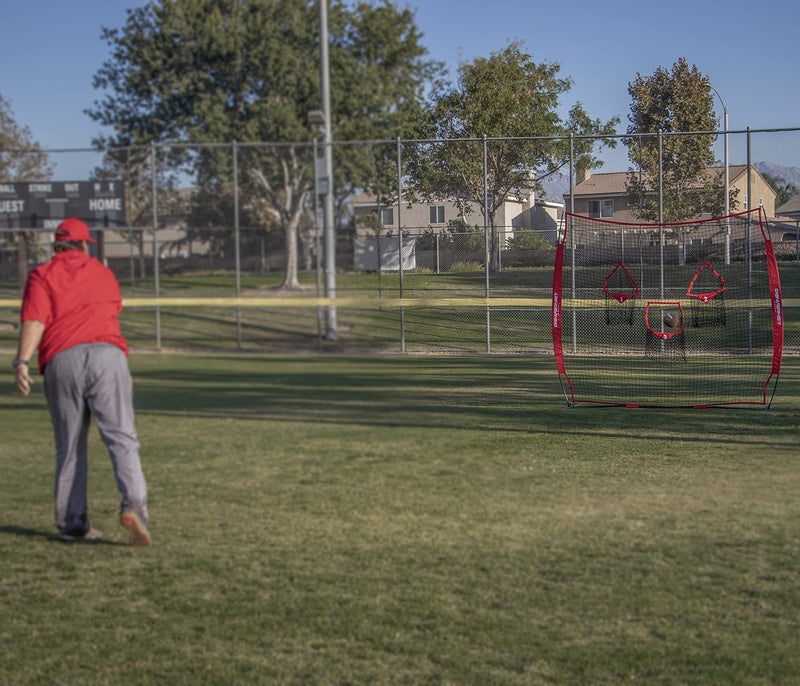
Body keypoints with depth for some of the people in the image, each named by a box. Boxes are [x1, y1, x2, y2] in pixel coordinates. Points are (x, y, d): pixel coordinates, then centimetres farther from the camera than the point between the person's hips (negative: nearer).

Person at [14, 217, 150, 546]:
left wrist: (22, 362, -13)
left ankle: (72, 523, 12)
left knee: (69, 446, 9)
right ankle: (133, 504, -24)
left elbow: (34, 321, -5)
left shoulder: (42, 275, 11)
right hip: (108, 355, 1)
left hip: (61, 360, 0)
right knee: (121, 438, -4)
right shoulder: (103, 272, 21)